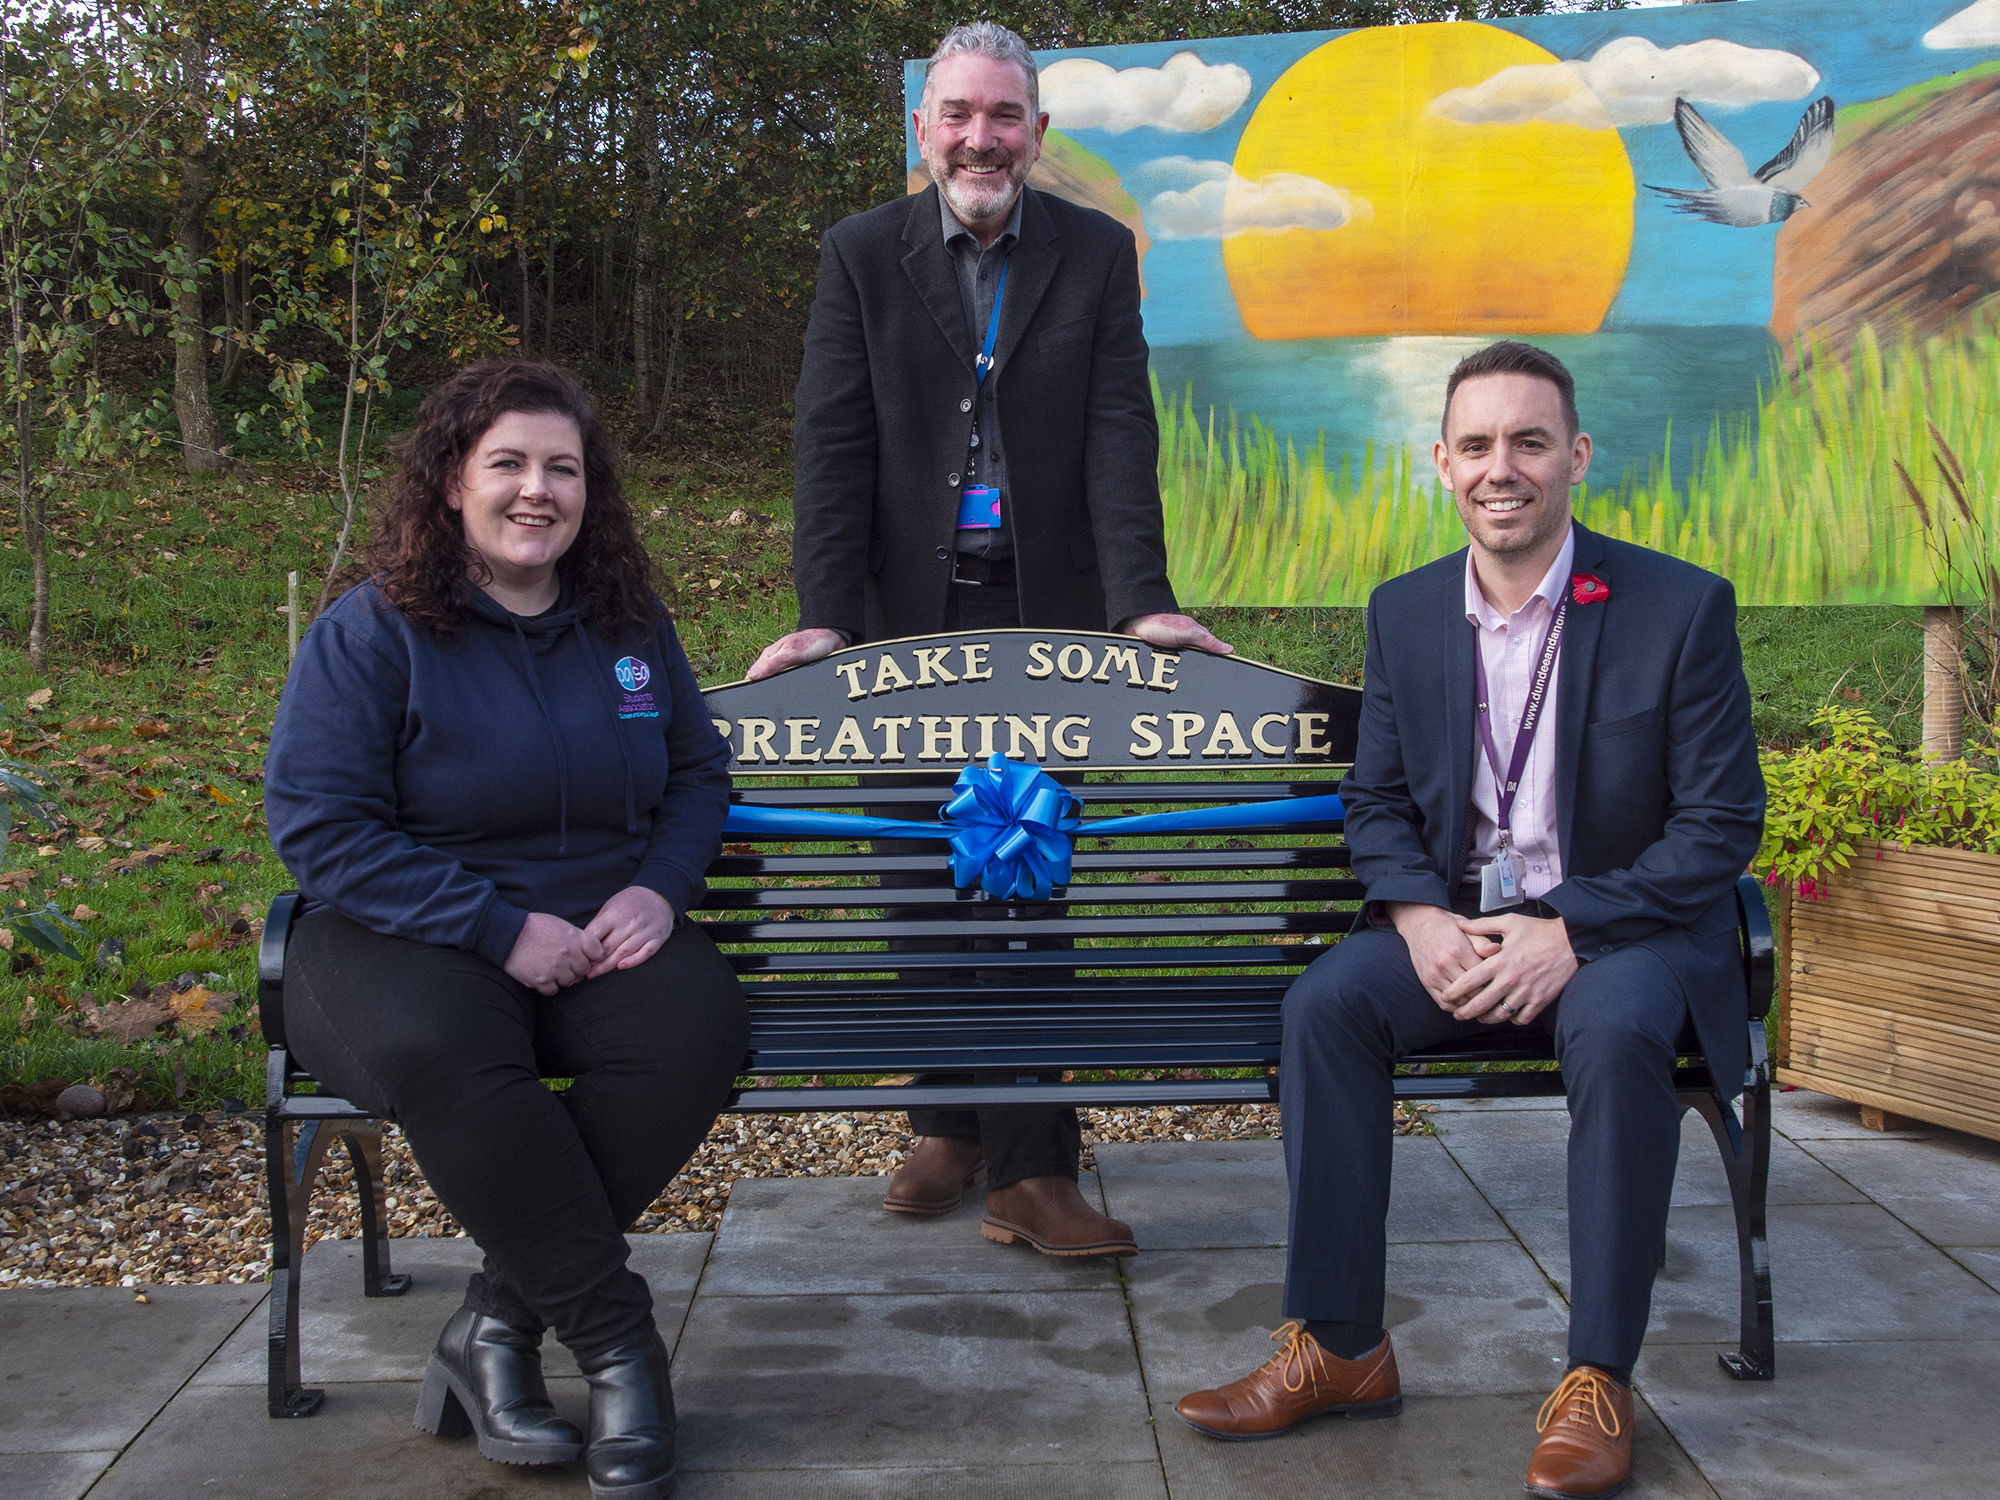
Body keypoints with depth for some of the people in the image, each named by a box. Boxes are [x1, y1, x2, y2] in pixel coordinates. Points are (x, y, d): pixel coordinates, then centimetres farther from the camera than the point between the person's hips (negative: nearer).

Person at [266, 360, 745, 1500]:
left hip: (603, 927, 4)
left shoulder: (630, 625, 12)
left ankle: (500, 1321, -15)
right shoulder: (372, 631, -3)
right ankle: (616, 1338, -23)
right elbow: (320, 825, -11)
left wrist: (658, 889, -4)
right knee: (437, 1050, -38)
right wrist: (500, 927, -18)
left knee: (700, 1027, -29)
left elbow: (698, 774, 19)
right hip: (410, 935, -3)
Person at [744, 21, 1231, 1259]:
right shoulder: (862, 254, 4)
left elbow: (1119, 432, -3)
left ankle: (1029, 1169, 2)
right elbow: (833, 443, -2)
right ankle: (953, 1121, 24)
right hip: (909, 615, 1)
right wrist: (821, 614, -13)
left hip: (1047, 615, -1)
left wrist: (1143, 600, -15)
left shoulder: (1096, 253, 5)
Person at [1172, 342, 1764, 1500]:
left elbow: (1723, 825, -10)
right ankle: (1341, 1347, -12)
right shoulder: (1406, 612, 4)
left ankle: (1599, 1379, -19)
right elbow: (1377, 798, 10)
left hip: (1624, 921, -3)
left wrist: (1566, 932, -21)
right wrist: (1421, 920, -11)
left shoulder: (1681, 607, -8)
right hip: (1458, 922, 4)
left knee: (1616, 1031, -35)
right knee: (1325, 1003, -22)